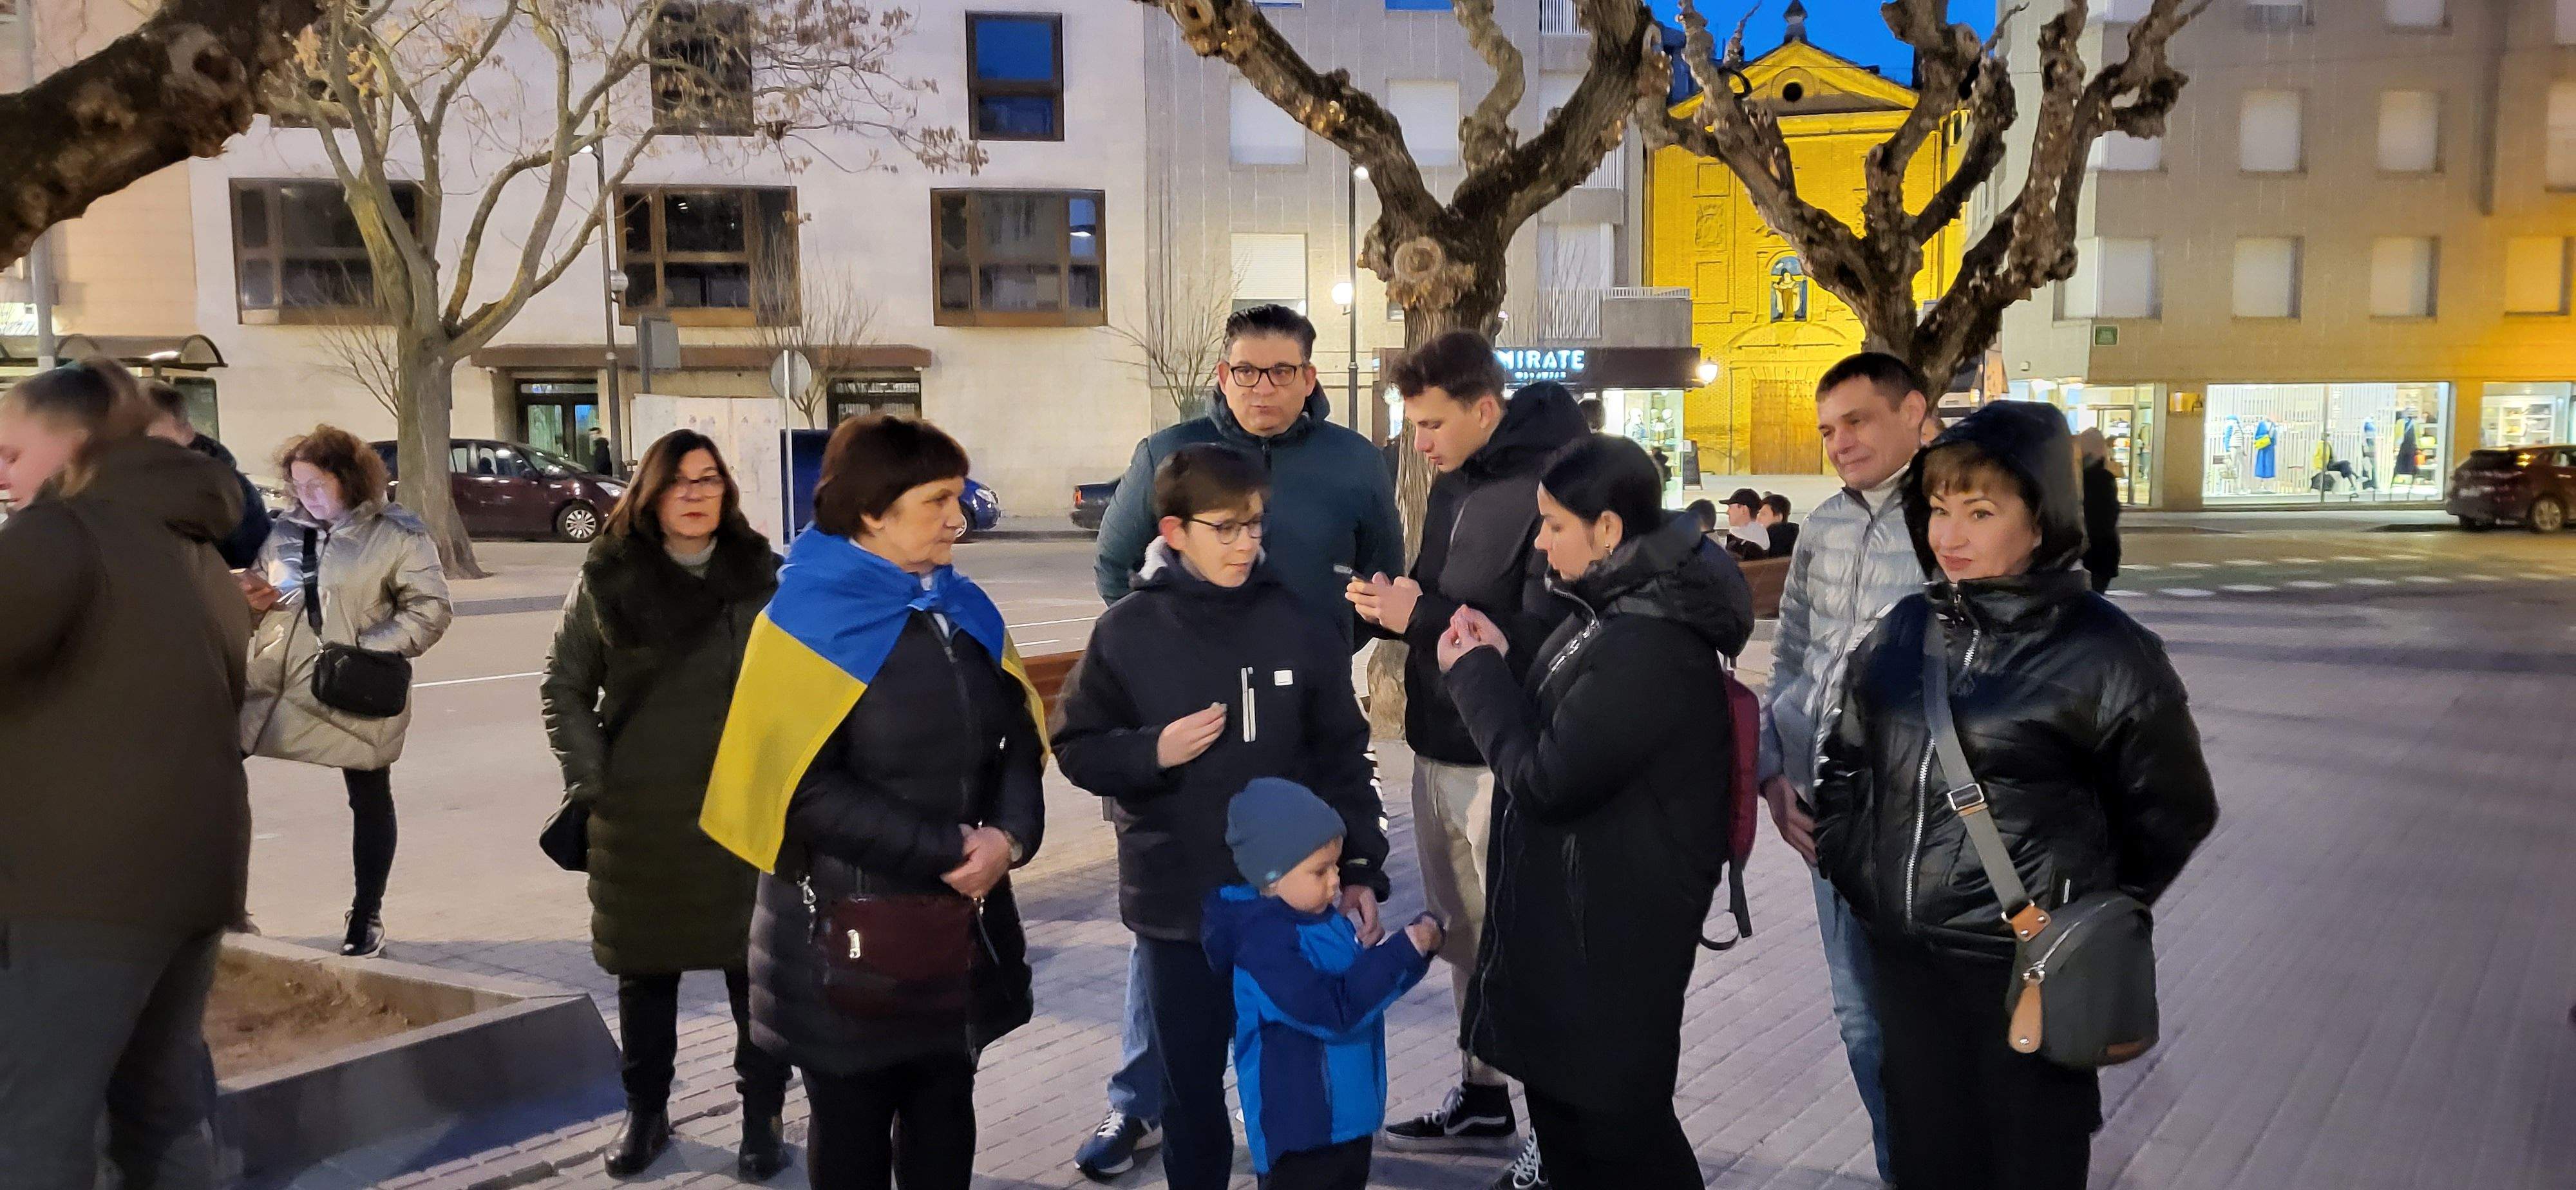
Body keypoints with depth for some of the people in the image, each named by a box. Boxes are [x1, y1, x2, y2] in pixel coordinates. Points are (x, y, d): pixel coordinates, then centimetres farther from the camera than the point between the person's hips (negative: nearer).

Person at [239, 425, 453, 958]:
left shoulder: (397, 533, -7)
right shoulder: (287, 529, 10)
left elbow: (431, 609, -11)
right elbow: (263, 592, 24)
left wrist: (369, 650, -21)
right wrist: (252, 598, -1)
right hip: (274, 681, 5)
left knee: (370, 799, 8)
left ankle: (366, 916, 22)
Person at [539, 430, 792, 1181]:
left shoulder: (761, 575, 0)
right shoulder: (607, 578, -1)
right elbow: (564, 688, 5)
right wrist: (591, 779, -2)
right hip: (640, 815, 0)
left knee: (756, 966, 5)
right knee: (644, 971, 12)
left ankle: (762, 1116, 19)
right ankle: (646, 1112, 29)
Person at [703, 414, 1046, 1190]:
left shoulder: (965, 610, 6)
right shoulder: (811, 619, -13)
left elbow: (1018, 738, 6)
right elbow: (810, 789, -19)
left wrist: (1010, 835, -13)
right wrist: (945, 851, -18)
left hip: (964, 919, 6)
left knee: (945, 1113, 17)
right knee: (853, 1127, 11)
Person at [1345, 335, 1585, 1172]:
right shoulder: (1451, 484, 11)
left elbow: (1548, 634, -24)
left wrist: (1419, 617, -22)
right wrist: (1392, 603, -3)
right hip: (1438, 750, 9)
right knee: (1463, 934, 18)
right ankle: (1483, 1098, 33)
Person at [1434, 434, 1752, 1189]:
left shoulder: (1652, 643, -27)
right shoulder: (1620, 608, 5)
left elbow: (1543, 778, -25)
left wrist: (1475, 673, -13)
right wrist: (1499, 662, 0)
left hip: (1613, 922, -10)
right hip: (1576, 903, 10)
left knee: (1614, 1121, 5)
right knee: (1562, 1099, 21)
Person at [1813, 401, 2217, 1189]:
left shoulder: (2104, 651, -10)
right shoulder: (1903, 633, 5)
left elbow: (2172, 814, 0)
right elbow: (1846, 762, 19)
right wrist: (1849, 868, 11)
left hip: (2030, 968, -5)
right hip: (1901, 956, 5)